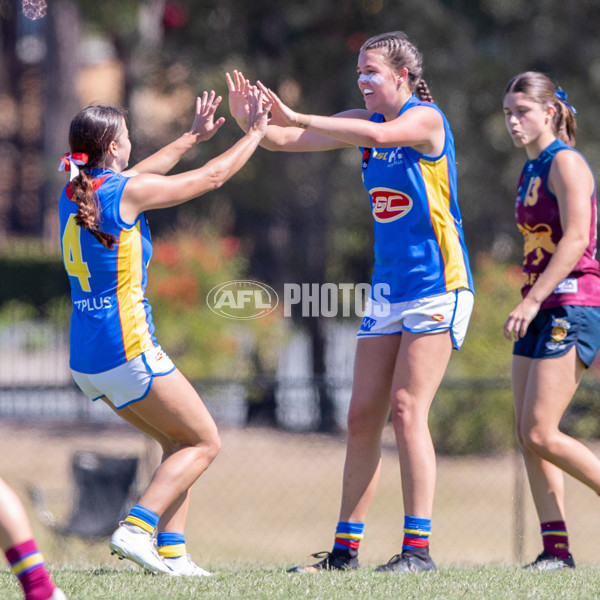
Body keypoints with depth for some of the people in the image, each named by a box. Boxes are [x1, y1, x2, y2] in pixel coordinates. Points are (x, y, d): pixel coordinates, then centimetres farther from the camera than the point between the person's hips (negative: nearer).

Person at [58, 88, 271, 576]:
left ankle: (172, 551, 9)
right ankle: (137, 528, -12)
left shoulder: (74, 192, 9)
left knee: (180, 441, 18)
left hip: (85, 359, 8)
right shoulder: (126, 192, -12)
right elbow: (212, 177, -4)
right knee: (204, 443, 3)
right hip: (127, 352, -8)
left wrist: (194, 136, 37)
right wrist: (256, 132, 10)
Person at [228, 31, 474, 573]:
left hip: (436, 287, -8)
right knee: (362, 416, 4)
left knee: (406, 412, -14)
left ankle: (419, 548, -13)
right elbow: (283, 140, 8)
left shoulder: (426, 119, -10)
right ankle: (346, 549, 8)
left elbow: (380, 136, -31)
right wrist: (248, 119, -14)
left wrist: (297, 117, -31)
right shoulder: (368, 120, 11)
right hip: (388, 290, 8)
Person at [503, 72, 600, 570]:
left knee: (541, 434, -15)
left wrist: (533, 299, -23)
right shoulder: (530, 172, 18)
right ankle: (556, 548, 1)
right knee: (528, 435, 1)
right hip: (541, 312, 9)